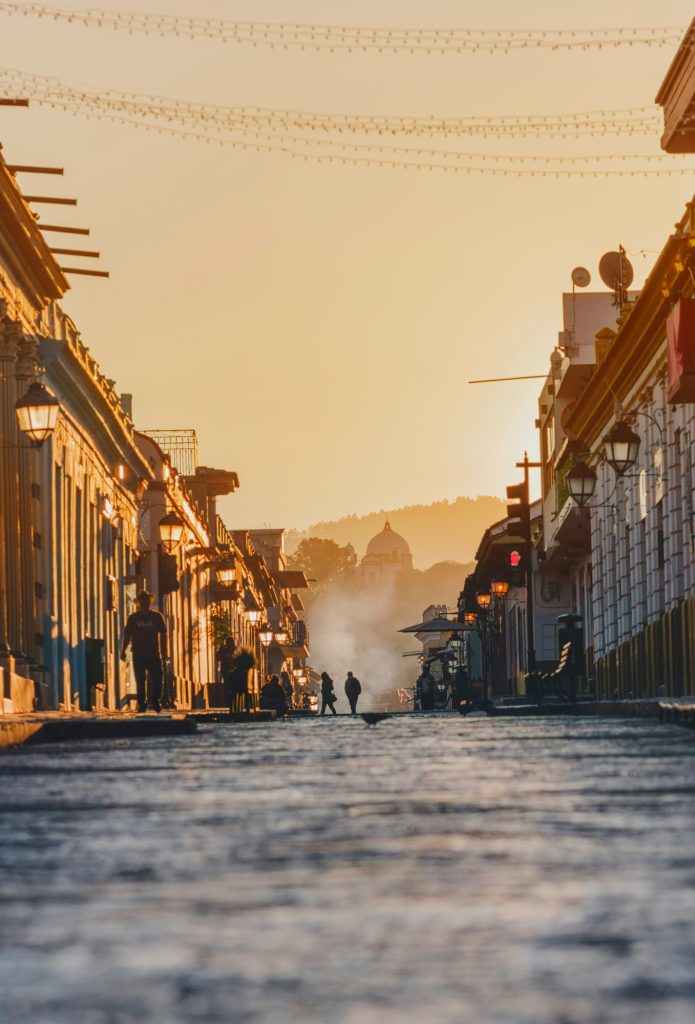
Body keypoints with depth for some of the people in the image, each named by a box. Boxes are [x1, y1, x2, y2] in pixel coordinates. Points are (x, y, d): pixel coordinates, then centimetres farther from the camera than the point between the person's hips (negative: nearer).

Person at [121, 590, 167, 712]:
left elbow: (163, 634, 5)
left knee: (157, 679, -7)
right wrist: (123, 651, -1)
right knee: (140, 681, 1)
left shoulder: (157, 616, 7)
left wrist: (164, 650, -3)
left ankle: (155, 701, 10)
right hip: (138, 655, 0)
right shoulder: (133, 618, 8)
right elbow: (127, 635, 8)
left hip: (154, 653, 0)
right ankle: (142, 704, 7)